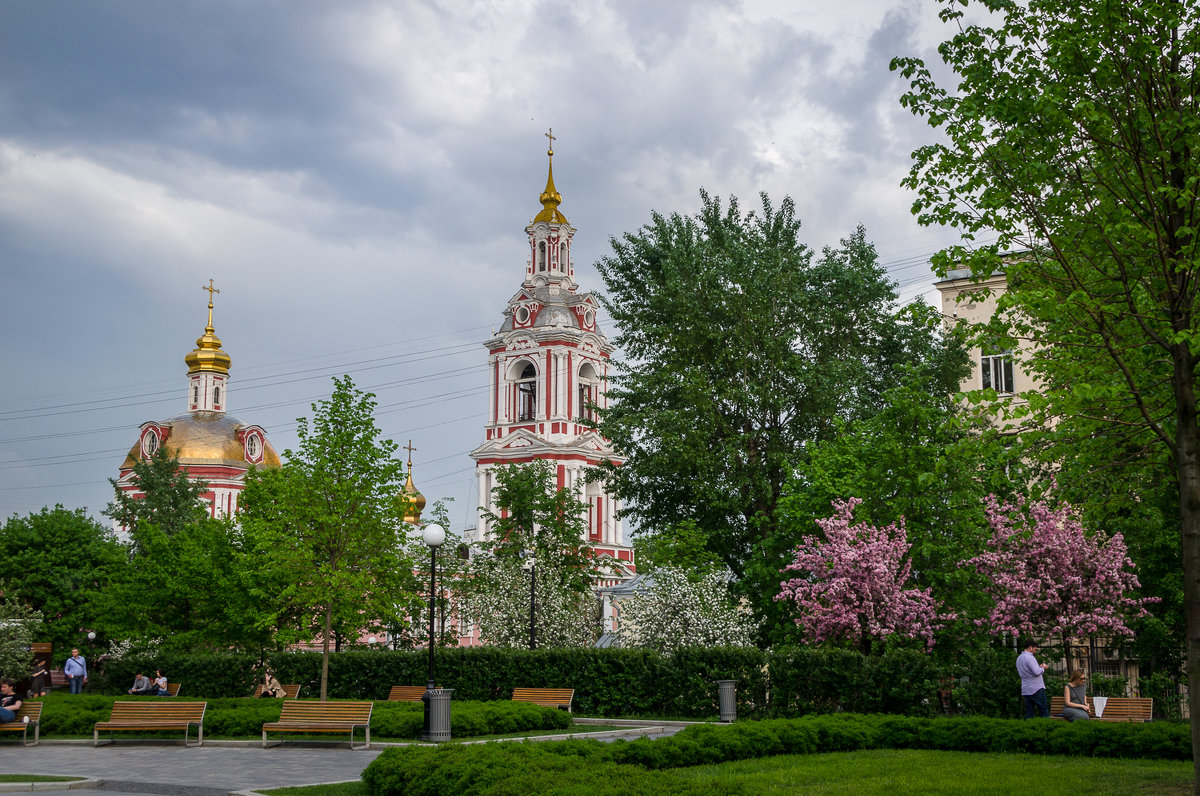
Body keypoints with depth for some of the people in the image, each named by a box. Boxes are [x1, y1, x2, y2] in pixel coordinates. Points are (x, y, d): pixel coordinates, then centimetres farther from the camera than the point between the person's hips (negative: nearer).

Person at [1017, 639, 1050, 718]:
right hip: (1036, 689, -8)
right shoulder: (1030, 657, -15)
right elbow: (1037, 672, -23)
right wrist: (1043, 667, -2)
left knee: (1029, 713, 6)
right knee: (1044, 712, 0)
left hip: (1025, 690, 8)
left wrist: (1039, 667, 19)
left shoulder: (1019, 658, 13)